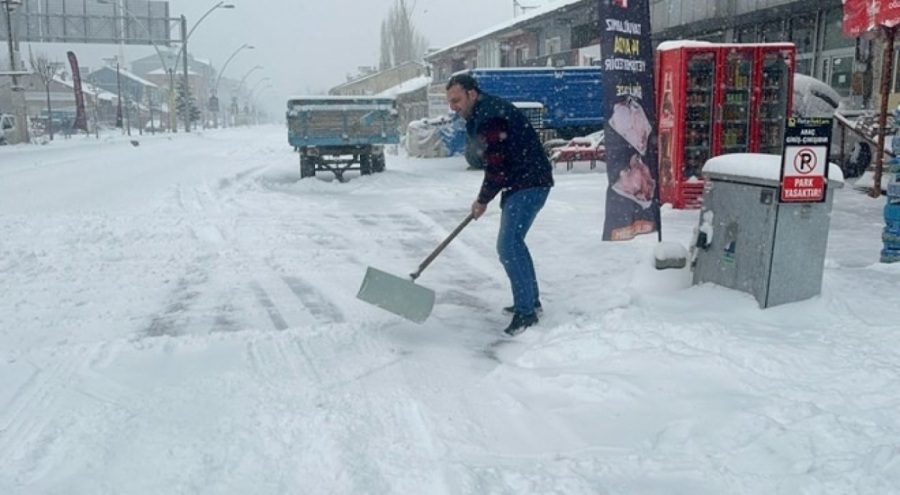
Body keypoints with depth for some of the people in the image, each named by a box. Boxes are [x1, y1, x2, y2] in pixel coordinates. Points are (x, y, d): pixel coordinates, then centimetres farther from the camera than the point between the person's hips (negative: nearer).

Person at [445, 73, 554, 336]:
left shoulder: (490, 116, -20)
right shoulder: (481, 114, 14)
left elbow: (497, 166, -21)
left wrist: (483, 200, -8)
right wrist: (485, 198, 15)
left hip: (529, 183, -11)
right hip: (519, 184, 11)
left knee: (508, 245, -15)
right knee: (512, 242, 18)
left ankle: (526, 311, -10)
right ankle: (530, 300, 30)